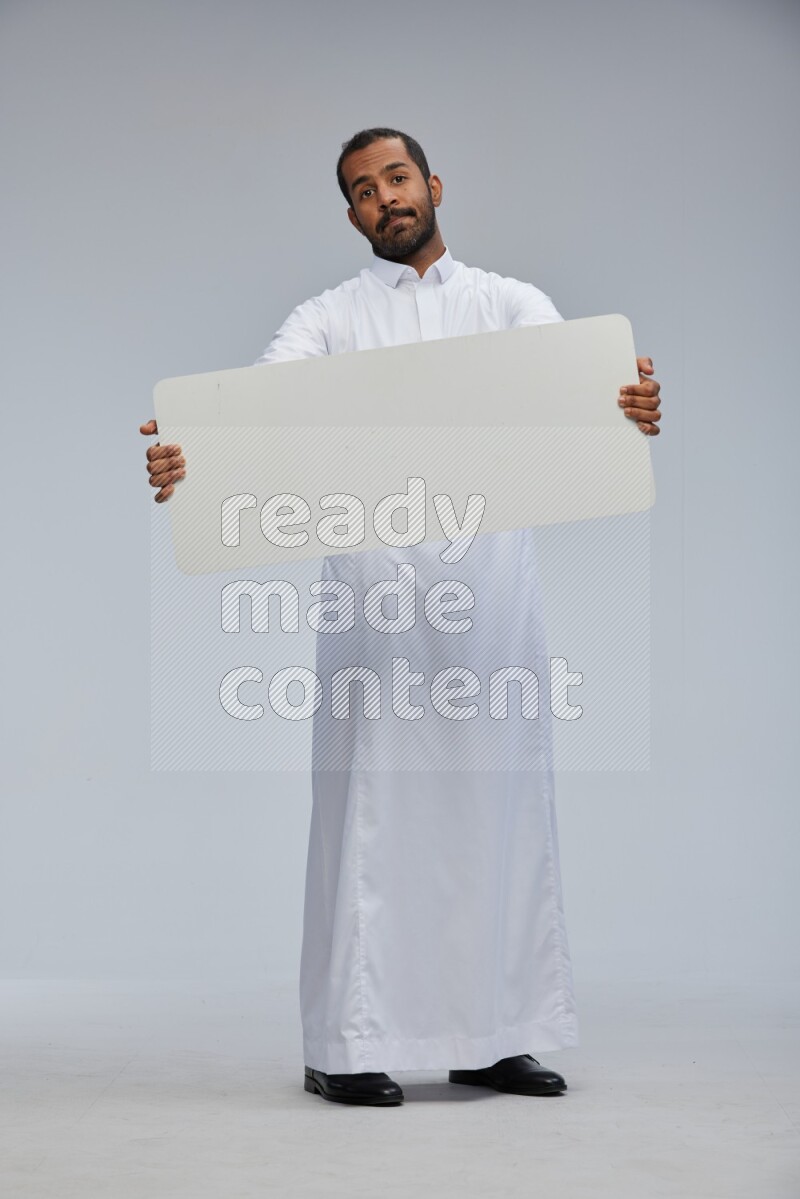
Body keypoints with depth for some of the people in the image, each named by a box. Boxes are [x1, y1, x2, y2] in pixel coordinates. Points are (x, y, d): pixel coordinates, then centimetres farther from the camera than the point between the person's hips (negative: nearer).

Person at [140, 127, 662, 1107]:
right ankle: (344, 1048, 2)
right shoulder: (328, 318, 12)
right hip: (375, 579, -2)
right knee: (370, 806, -4)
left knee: (497, 804, 5)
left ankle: (489, 1036, 14)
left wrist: (632, 404, -31)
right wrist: (188, 451, -30)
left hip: (492, 583, 2)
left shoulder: (512, 303, 15)